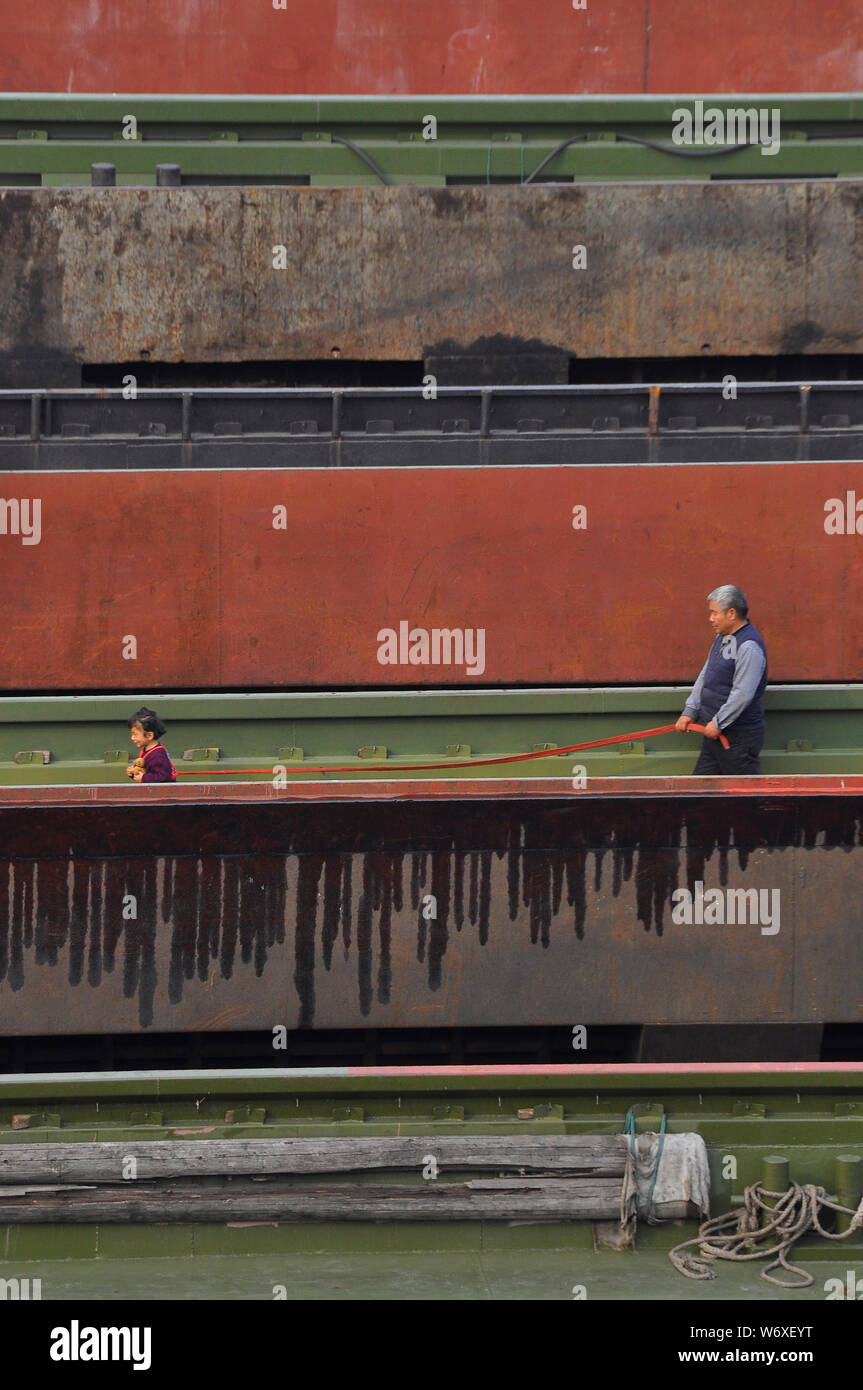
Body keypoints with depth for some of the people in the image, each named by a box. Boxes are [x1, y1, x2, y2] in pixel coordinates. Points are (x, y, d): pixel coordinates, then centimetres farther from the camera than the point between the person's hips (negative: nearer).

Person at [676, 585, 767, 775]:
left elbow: (742, 694, -24)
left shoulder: (749, 646, -19)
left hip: (740, 736, -10)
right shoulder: (722, 638, 13)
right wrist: (690, 711, 14)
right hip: (716, 731, 10)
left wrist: (718, 723, -18)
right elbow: (705, 677, 20)